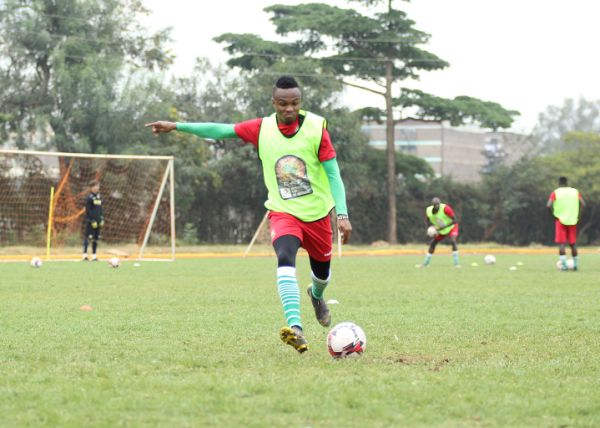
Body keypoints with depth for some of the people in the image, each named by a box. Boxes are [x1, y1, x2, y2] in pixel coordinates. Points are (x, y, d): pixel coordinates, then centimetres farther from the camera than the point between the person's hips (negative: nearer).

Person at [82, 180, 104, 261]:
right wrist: (92, 221, -16)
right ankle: (85, 254, -9)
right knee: (88, 237, -10)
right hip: (90, 221, -7)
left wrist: (102, 219, 12)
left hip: (97, 221, 7)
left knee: (96, 238, 7)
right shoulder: (89, 198, -8)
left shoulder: (99, 197, 14)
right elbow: (88, 211, -12)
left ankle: (94, 255, 12)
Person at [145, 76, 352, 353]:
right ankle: (295, 329, -41)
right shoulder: (261, 129, -6)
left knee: (322, 270, 18)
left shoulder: (316, 127, -10)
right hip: (283, 212, -1)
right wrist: (177, 126, -1)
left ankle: (317, 295, 58)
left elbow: (333, 174, -8)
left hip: (318, 213, 1)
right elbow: (221, 130, 1)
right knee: (285, 258, -30)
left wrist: (342, 214, -16)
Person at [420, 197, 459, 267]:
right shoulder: (429, 210, -15)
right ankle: (426, 263, 24)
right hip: (441, 230, 6)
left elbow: (454, 220, -29)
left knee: (453, 241, -29)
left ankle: (456, 263, -26)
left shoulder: (445, 209, -32)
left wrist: (443, 227, -33)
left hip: (451, 227, -6)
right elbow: (428, 220, 7)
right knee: (432, 243, 7)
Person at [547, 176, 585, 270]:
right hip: (573, 221, 3)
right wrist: (578, 216, 3)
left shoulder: (555, 193, -1)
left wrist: (554, 215, -1)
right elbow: (583, 204, -3)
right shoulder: (575, 192, 6)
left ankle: (563, 264, -15)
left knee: (561, 243, -3)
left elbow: (549, 205, -14)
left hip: (560, 220, -3)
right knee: (573, 243, 13)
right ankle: (575, 264, 17)